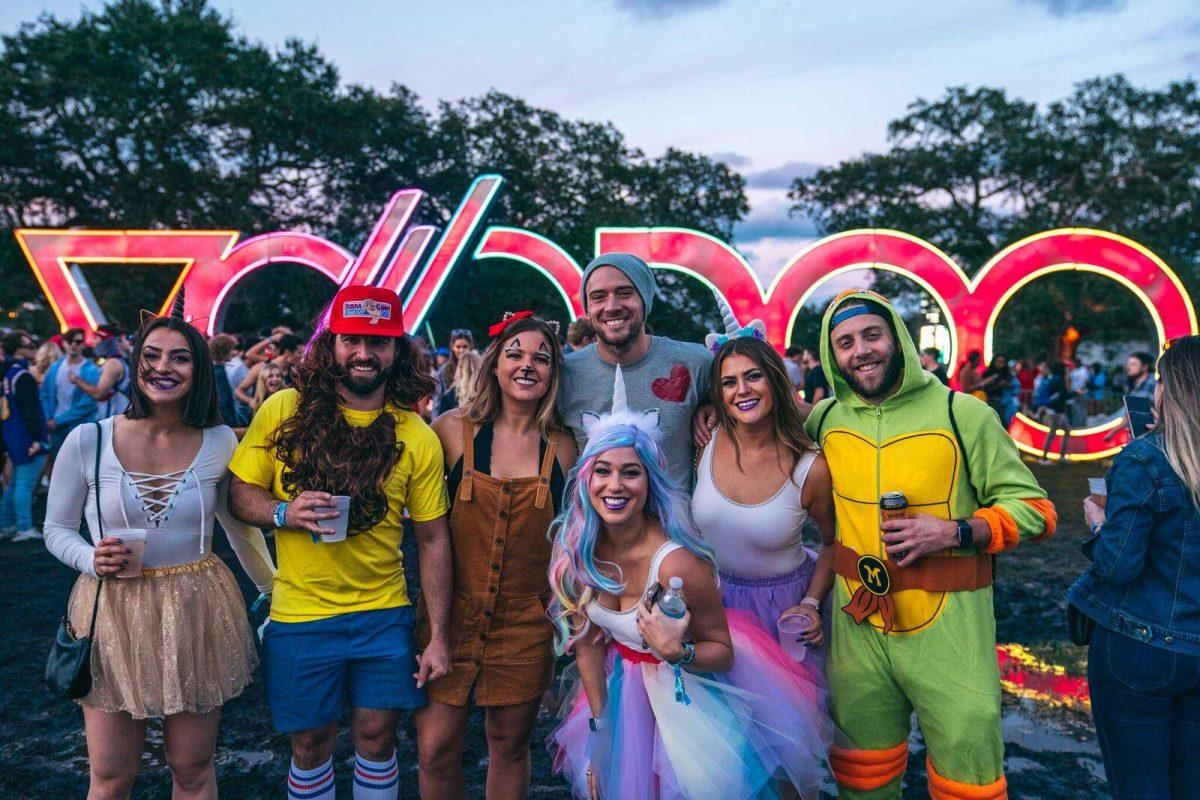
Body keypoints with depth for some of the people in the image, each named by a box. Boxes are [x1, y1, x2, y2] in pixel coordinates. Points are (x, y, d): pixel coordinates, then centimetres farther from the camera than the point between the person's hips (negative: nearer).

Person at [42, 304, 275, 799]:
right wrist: (92, 559, -15)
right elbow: (56, 530, 5)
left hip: (198, 613, 1)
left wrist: (274, 590, 14)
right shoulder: (86, 441, -7)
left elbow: (240, 526, 10)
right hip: (112, 614, -1)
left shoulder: (220, 442, -3)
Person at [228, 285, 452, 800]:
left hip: (384, 614, 1)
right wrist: (284, 512, -21)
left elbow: (433, 539, -2)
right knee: (310, 742, 14)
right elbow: (238, 493, 1)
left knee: (376, 736, 13)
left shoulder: (418, 438, -5)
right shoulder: (283, 411, -6)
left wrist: (439, 636, -3)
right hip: (300, 616, 0)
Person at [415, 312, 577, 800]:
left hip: (526, 621, 1)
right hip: (451, 612, -1)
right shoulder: (454, 429, -6)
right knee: (436, 748, 2)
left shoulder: (562, 446, -2)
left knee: (510, 745, 14)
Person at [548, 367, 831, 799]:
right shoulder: (577, 551, -15)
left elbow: (723, 650, -18)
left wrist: (675, 651, -37)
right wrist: (599, 727, 2)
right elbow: (588, 640, -2)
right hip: (625, 689, 5)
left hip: (696, 693, -4)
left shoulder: (676, 563, -31)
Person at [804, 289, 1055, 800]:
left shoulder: (962, 414, -6)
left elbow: (1033, 508, -2)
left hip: (948, 629, -3)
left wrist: (956, 532, -18)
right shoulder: (824, 419, 2)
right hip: (858, 628, 3)